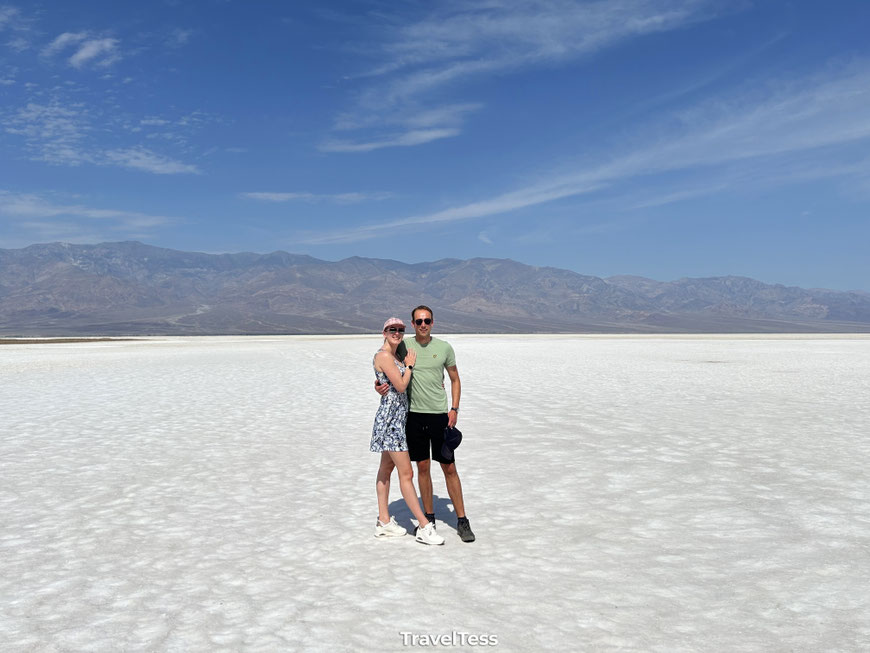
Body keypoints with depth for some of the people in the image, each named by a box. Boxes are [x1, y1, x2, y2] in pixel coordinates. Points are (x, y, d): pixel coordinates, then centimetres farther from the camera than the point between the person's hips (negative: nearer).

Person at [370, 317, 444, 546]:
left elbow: (405, 385, 23)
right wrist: (409, 365, -5)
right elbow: (400, 386, -19)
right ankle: (425, 527, -3)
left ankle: (384, 522, 22)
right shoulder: (383, 356, -15)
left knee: (386, 469, 14)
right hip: (391, 418, -10)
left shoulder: (396, 356, 14)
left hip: (397, 418, 10)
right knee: (406, 473, -7)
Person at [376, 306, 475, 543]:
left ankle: (462, 520, 11)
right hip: (414, 415, 1)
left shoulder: (444, 348, 1)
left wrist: (454, 409, -1)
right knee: (423, 467, 9)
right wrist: (380, 386, -11)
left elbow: (455, 380, 9)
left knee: (449, 468, 1)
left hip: (440, 415, -1)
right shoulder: (403, 346, 1)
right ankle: (429, 517, 24)